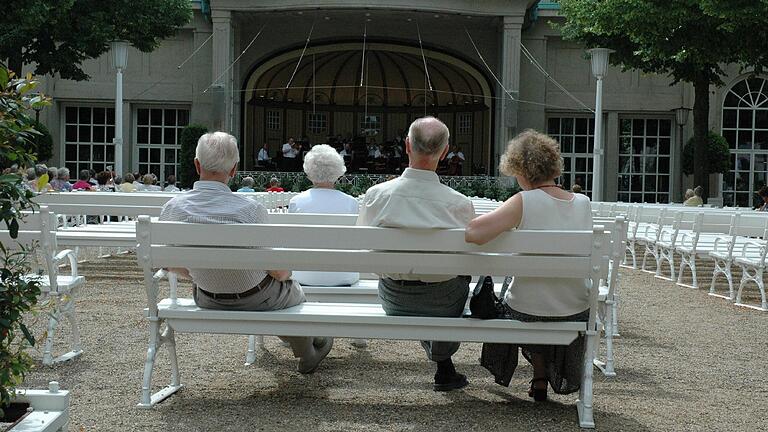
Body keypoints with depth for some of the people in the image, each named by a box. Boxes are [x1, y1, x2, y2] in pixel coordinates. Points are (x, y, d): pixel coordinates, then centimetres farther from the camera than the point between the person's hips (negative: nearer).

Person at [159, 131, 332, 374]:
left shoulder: (171, 208, -18)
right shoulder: (250, 209, -29)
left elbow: (175, 266, -2)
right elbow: (278, 271, -18)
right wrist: (286, 272, 7)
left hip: (206, 299, 4)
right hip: (254, 299, -4)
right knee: (294, 290, 30)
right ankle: (308, 356, 53)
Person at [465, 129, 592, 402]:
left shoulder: (525, 202, -19)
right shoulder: (583, 203, -3)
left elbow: (474, 233, -31)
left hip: (528, 311, -3)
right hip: (576, 312, 3)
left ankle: (540, 377, 43)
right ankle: (551, 377, 42)